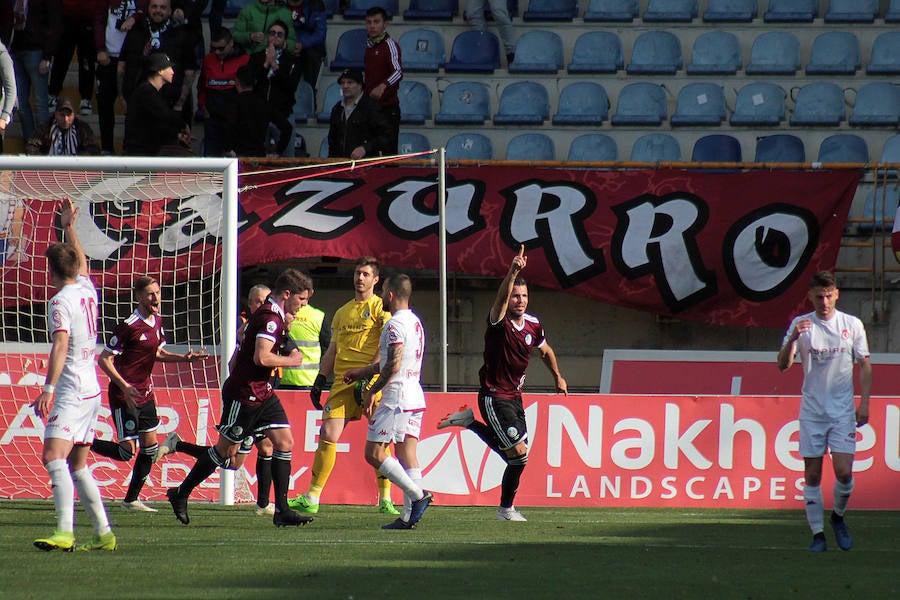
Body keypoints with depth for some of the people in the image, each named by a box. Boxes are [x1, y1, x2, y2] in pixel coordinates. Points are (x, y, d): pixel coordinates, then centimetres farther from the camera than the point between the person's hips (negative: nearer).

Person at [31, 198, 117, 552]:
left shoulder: (61, 302, -12)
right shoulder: (88, 291, 11)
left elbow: (61, 345, -24)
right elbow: (82, 261, 34)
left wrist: (49, 389, -31)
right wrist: (69, 227, 44)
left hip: (72, 392, -9)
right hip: (92, 390, 9)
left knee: (53, 456, -20)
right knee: (77, 464, 15)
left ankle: (64, 532, -34)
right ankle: (103, 533, 14)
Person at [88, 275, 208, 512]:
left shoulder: (157, 322, 7)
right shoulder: (129, 326, -18)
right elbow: (105, 360, -17)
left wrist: (185, 358, 9)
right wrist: (125, 387, -26)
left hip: (145, 394, 8)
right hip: (124, 397, -8)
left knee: (150, 449, 7)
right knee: (127, 452, -8)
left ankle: (131, 499, 17)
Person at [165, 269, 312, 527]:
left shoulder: (271, 315, 13)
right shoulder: (269, 317, -20)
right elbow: (262, 357, -31)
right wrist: (291, 360, -17)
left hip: (262, 392, 10)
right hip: (244, 395, -10)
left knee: (285, 443, 0)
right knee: (226, 450, 2)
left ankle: (281, 510, 0)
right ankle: (180, 494, 17)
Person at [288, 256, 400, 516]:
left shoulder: (380, 307, 3)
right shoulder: (342, 312, 21)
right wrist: (320, 380, 14)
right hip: (342, 382, 5)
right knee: (328, 435, -4)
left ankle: (385, 499, 1)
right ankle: (311, 499, -2)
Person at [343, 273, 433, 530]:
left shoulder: (395, 325, -13)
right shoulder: (415, 322, 18)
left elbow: (393, 366, -19)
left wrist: (371, 391, -9)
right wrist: (362, 372, 32)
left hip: (396, 396, -10)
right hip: (415, 397, 10)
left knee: (374, 453, -6)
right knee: (407, 455, 5)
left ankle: (418, 495, -14)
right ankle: (408, 516, -1)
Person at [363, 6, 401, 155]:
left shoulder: (389, 45, -11)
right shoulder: (370, 45, 15)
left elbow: (398, 71, -26)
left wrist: (382, 86, -42)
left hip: (388, 107, -8)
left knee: (388, 150, -10)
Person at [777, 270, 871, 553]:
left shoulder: (852, 325, 2)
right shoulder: (801, 324, 2)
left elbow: (864, 366, 8)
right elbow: (783, 365, -4)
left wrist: (864, 402, -1)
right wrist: (793, 338, -22)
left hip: (843, 412, -1)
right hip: (811, 410, 1)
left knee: (844, 472, -9)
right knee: (812, 474, 0)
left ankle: (838, 517, 18)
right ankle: (817, 533, 7)